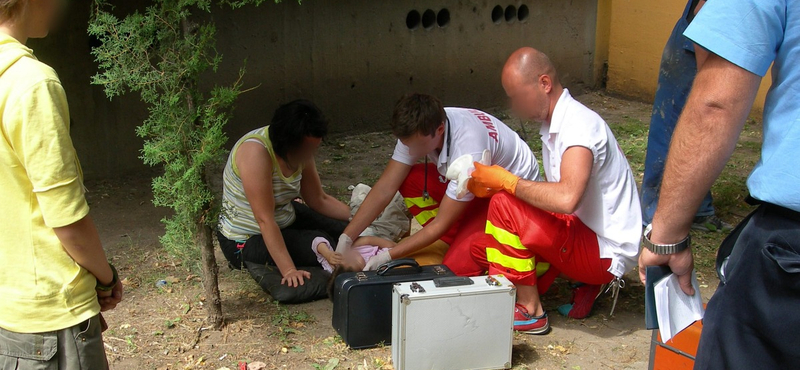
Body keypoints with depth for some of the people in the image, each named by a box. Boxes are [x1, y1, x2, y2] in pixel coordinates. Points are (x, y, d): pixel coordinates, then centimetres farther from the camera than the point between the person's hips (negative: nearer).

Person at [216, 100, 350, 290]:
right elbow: (265, 219, -35)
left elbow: (319, 200, 2)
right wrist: (289, 270, -39)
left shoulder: (301, 151, -7)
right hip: (247, 240, -8)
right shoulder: (255, 151, -32)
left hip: (285, 219, 8)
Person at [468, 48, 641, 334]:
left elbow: (566, 199, -36)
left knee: (504, 206, -21)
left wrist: (506, 181, -23)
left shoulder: (579, 125, -21)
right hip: (586, 233, 10)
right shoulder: (555, 123, 8)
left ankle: (530, 312, -7)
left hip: (607, 253, -10)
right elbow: (552, 195, 9)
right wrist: (494, 187, -4)